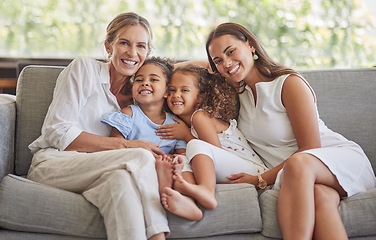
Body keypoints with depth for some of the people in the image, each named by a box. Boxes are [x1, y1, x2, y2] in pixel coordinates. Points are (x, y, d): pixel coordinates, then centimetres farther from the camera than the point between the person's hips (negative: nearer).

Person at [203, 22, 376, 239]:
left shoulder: (290, 83, -9)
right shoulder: (237, 92, 11)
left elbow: (310, 148, -13)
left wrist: (261, 180, -15)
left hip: (344, 159, -3)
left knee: (298, 163, -41)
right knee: (318, 196, -37)